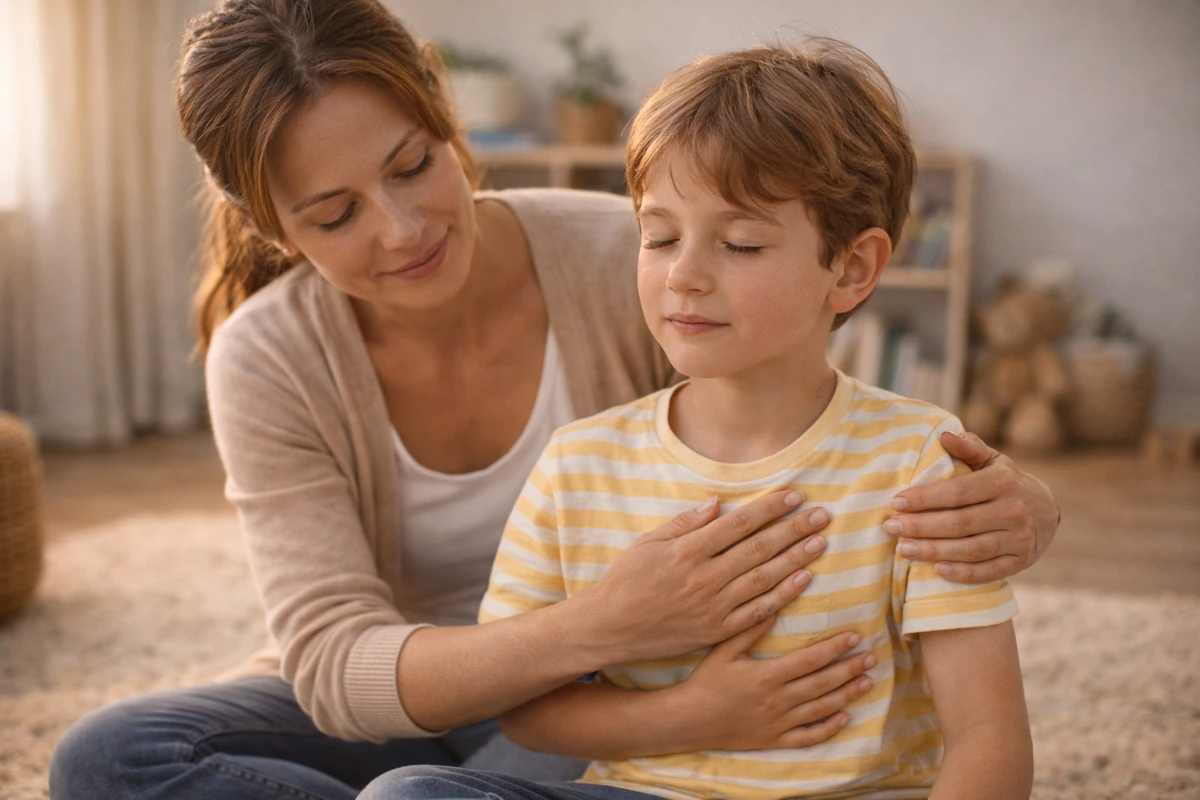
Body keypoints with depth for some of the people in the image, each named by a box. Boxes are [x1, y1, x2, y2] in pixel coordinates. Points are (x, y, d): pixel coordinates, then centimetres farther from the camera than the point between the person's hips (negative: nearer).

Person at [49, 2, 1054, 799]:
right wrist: (601, 628, -44)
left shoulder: (627, 262, -18)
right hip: (399, 717, 3)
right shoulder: (267, 361, -15)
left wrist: (1005, 510, -37)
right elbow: (334, 662, -25)